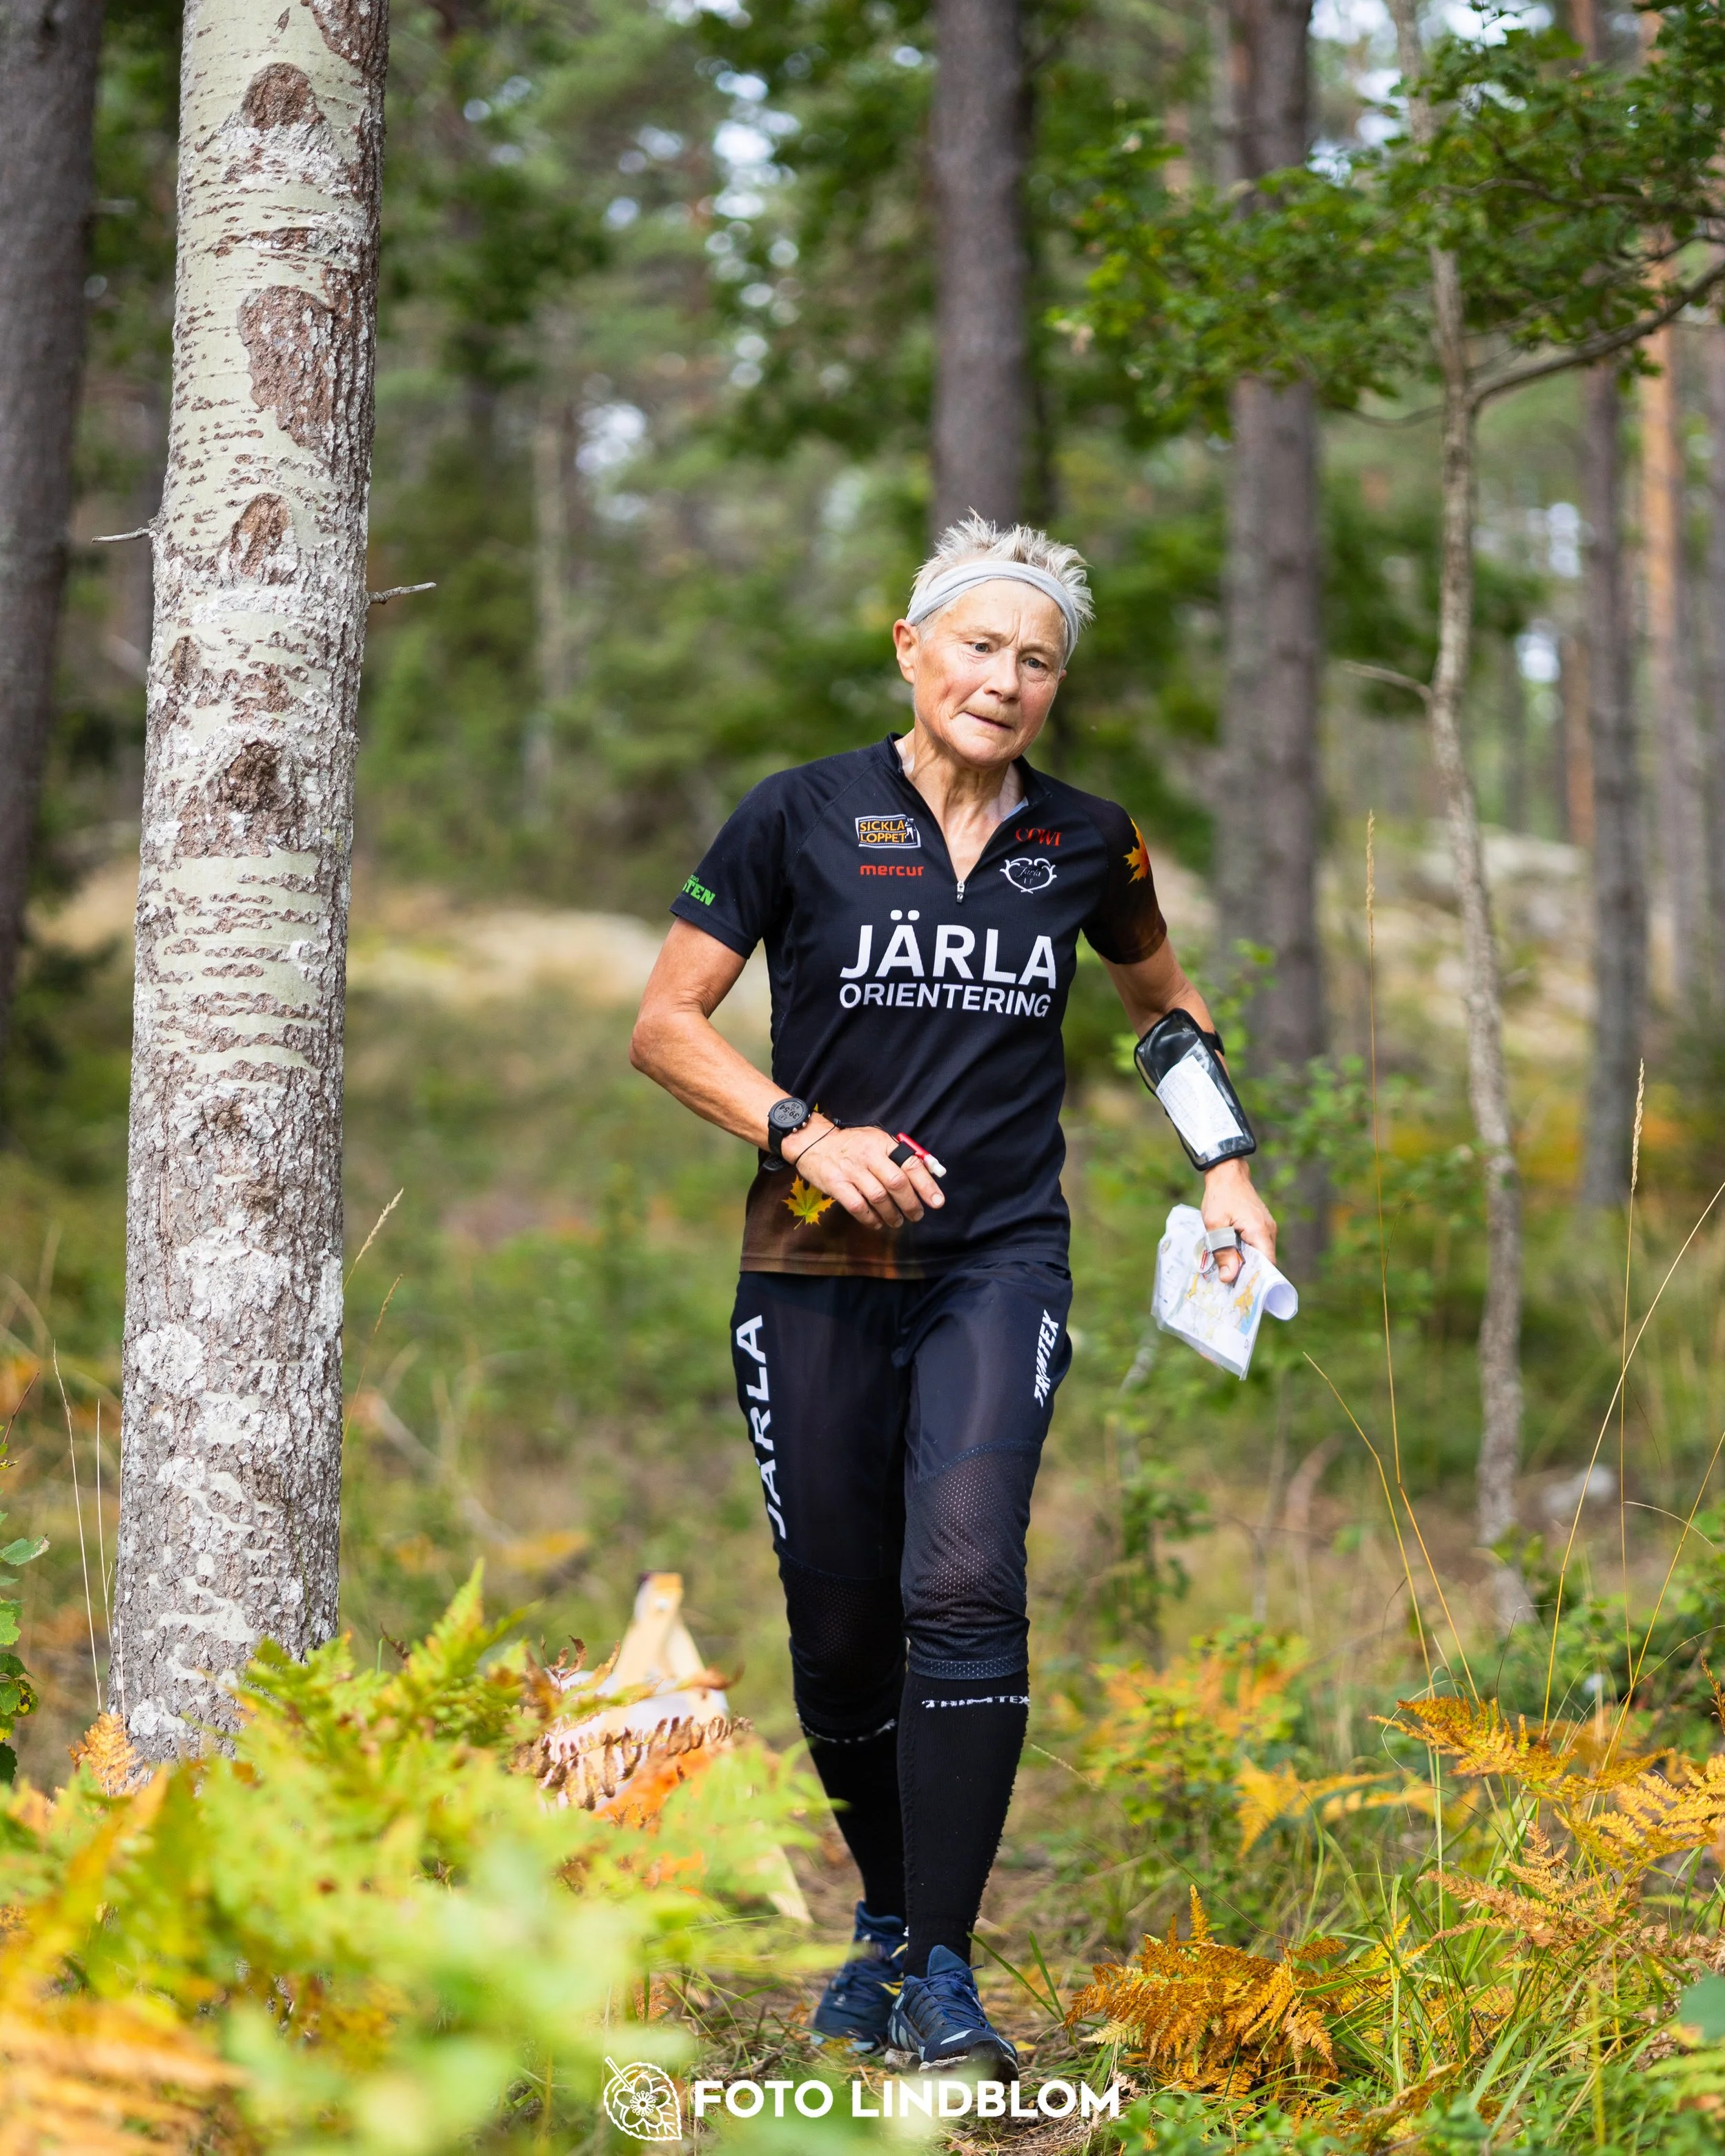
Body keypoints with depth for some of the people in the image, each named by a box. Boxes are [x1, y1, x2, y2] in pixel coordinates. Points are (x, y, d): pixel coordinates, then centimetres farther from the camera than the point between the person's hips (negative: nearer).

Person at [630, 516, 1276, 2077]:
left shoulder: (1087, 843, 7)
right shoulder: (804, 817, -1)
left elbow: (1163, 996, 26)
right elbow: (667, 1025, 2)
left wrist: (1225, 1169, 15)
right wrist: (803, 1131, -12)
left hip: (1000, 1264, 0)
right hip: (818, 1272, 0)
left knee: (965, 1584, -20)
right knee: (842, 1625, 5)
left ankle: (942, 1973, -13)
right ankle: (888, 1915, 30)